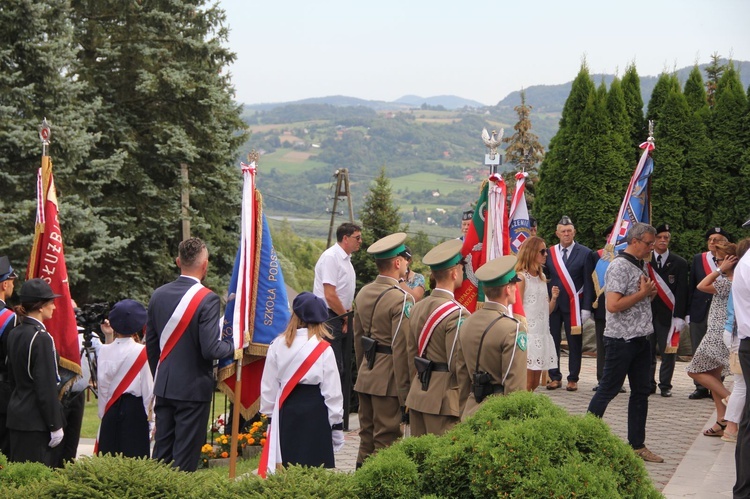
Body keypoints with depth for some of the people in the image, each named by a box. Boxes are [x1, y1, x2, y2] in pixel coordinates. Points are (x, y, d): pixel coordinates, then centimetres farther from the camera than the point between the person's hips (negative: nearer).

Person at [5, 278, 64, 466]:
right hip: (35, 420, -9)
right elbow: (47, 386, -18)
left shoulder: (14, 334, 9)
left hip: (16, 415, 9)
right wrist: (55, 426, -12)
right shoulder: (41, 338, -17)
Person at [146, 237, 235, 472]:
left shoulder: (159, 294, 3)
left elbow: (151, 344, 10)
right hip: (194, 388, -6)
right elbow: (210, 349, -21)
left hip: (163, 386, 6)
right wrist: (232, 344, -2)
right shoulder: (207, 299, -16)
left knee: (161, 451, 12)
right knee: (185, 457, 1)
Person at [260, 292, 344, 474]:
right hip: (314, 411, -3)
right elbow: (332, 391, -4)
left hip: (286, 410, 3)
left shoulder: (277, 345, -1)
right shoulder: (323, 350, -8)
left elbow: (268, 386, 6)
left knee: (288, 464, 11)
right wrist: (337, 423, 5)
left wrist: (270, 414, 19)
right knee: (315, 466, 0)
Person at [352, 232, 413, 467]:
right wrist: (405, 393, -13)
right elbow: (402, 349, -18)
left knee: (367, 438, 14)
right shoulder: (401, 299, -16)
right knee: (386, 441, -2)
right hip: (388, 380, -8)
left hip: (365, 377, 8)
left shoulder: (363, 294, 9)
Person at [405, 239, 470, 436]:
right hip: (444, 400, -8)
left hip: (417, 396, 8)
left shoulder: (418, 308, 10)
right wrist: (466, 406, -6)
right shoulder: (456, 314, -16)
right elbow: (459, 365, -16)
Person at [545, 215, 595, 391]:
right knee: (553, 341, 3)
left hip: (574, 305, -2)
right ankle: (555, 377, 13)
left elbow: (588, 283, -2)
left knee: (574, 343, 3)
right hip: (553, 304, 2)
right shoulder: (549, 253, 8)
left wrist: (586, 307, -8)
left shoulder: (585, 253, 1)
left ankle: (573, 379, 11)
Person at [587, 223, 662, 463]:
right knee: (608, 390, -1)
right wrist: (643, 293, -16)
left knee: (641, 391, 10)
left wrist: (650, 293, 3)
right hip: (621, 339, -9)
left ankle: (637, 445, 17)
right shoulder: (620, 266, -15)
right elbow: (613, 305, -24)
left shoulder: (640, 266, 14)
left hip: (641, 339, 9)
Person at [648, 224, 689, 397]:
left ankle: (665, 385, 10)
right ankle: (649, 385, 13)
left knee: (668, 352, 0)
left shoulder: (680, 263, 4)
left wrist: (679, 317, -7)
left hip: (667, 314, -1)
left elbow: (682, 292, 0)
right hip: (646, 312, 1)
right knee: (647, 352, 3)